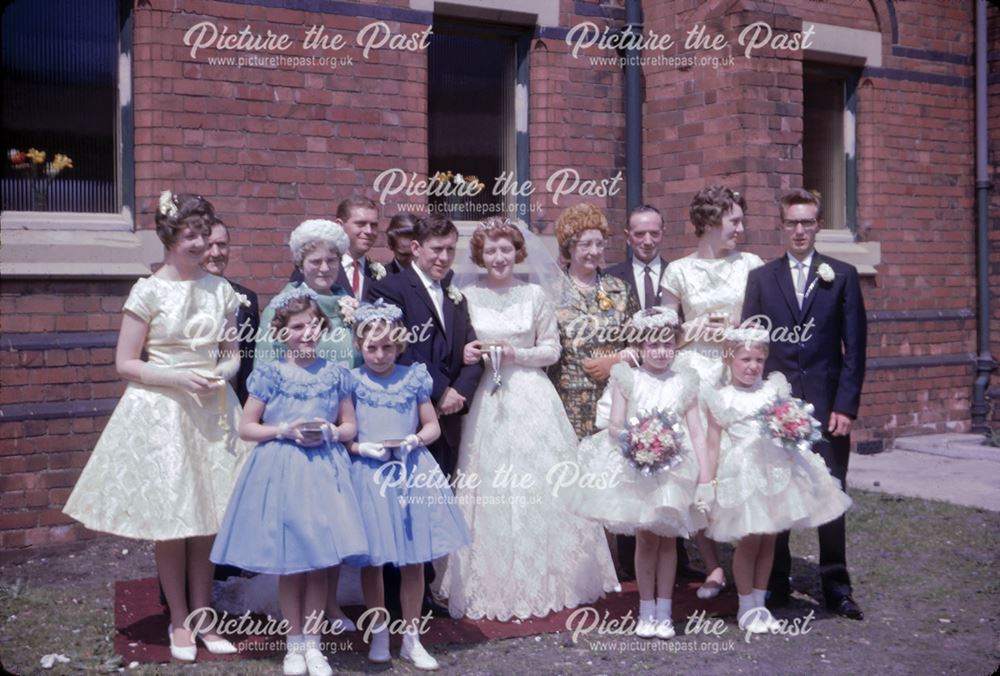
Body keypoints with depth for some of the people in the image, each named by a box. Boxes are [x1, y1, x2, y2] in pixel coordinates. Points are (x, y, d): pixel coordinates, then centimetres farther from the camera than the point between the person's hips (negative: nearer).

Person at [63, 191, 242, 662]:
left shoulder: (220, 289, 5)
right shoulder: (149, 292, -6)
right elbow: (125, 364, -5)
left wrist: (224, 372, -9)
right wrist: (180, 378, -16)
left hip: (212, 412, 4)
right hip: (161, 413, -3)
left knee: (207, 518, 8)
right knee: (171, 522, 3)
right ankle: (179, 621, 20)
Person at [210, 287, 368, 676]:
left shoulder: (335, 373, 4)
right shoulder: (270, 374, -2)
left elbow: (351, 426, 10)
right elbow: (246, 428, 0)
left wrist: (331, 432, -11)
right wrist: (284, 430, -14)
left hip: (324, 470, 2)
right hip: (281, 471, -2)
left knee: (320, 562, 6)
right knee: (289, 564, 6)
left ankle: (313, 643, 21)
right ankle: (295, 643, 22)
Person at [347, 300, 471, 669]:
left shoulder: (413, 378, 3)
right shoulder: (352, 381, -1)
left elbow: (433, 426, 8)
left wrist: (415, 440, -11)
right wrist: (362, 448, -15)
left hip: (411, 472, 1)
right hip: (368, 473, -1)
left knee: (413, 559, 6)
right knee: (372, 559, 7)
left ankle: (411, 636, 21)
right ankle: (379, 632, 26)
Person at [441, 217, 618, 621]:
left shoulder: (535, 294, 5)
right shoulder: (468, 296, 5)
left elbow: (552, 350, 6)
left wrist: (516, 354, -9)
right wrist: (468, 354, -12)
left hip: (531, 397, 0)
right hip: (487, 401, 0)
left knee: (539, 486, 0)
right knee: (490, 491, -2)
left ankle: (544, 581, 14)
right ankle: (494, 587, 9)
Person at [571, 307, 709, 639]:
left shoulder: (684, 383, 5)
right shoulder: (627, 379, 1)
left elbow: (697, 432, 2)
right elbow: (615, 427, -4)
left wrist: (705, 475, -6)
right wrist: (635, 440, -24)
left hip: (676, 470, 1)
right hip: (637, 470, -1)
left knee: (668, 537, 6)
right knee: (645, 537, 3)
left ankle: (664, 612, 15)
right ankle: (646, 611, 14)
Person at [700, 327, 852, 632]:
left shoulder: (774, 390, 7)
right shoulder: (721, 400, -1)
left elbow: (795, 422, 19)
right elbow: (713, 446, -1)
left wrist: (792, 430, -4)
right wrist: (708, 486, -5)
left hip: (777, 470, 4)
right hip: (743, 475, -3)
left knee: (768, 540, 9)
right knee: (749, 541, -1)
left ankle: (760, 602, 23)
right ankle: (746, 606, 15)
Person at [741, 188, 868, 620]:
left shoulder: (842, 276, 5)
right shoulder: (761, 278, 8)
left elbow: (855, 347, 2)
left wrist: (846, 406, -6)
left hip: (827, 404, -1)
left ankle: (836, 587, 14)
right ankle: (776, 582, 19)